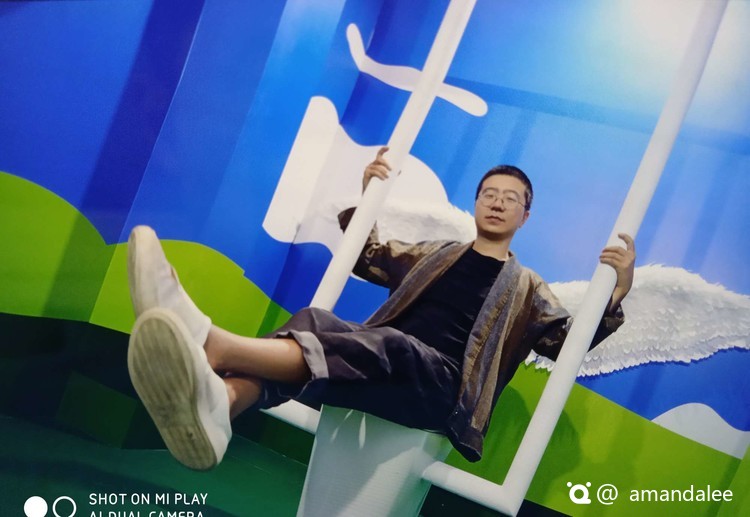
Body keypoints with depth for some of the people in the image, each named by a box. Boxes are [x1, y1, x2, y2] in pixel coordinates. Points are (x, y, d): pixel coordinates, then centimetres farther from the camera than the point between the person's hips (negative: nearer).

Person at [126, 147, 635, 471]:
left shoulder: (527, 289, 25)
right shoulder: (435, 253, 33)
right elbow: (364, 255, 38)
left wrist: (616, 293, -3)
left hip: (445, 387, -4)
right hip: (381, 360, 4)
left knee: (387, 347, -39)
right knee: (315, 322, -30)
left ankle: (213, 342, -65)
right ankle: (215, 402, -66)